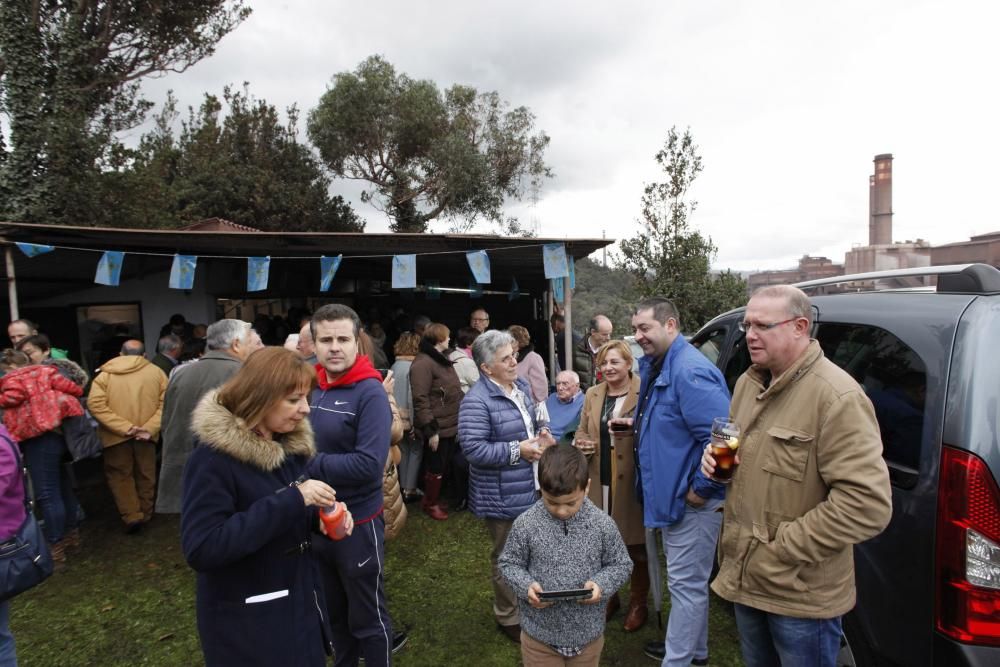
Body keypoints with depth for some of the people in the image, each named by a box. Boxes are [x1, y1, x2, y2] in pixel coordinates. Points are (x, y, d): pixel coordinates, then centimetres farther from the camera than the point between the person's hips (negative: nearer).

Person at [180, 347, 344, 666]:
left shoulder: (293, 444, -1)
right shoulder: (214, 458, -22)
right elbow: (201, 549, -29)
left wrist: (322, 518, -12)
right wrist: (292, 500, -32)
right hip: (246, 621, -6)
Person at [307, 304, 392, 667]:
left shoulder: (370, 393, -18)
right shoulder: (312, 388, 1)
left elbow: (369, 464, -26)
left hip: (358, 522, -6)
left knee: (367, 618, 13)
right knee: (333, 612, 25)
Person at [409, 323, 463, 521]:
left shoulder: (442, 360, 14)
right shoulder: (423, 363, -17)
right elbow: (420, 400, -22)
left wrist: (458, 421, 19)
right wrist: (430, 430, -22)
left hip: (450, 425, 9)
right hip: (437, 428, -9)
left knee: (446, 465, 16)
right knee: (436, 466, 4)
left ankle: (435, 498, 32)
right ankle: (430, 503, 22)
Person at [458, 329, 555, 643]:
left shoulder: (521, 386, 5)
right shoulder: (477, 401, -24)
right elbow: (473, 448, -27)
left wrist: (542, 436, -3)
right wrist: (518, 450, -24)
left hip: (532, 490, 8)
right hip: (504, 498, -8)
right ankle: (509, 618, 36)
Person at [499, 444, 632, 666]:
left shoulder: (602, 524, -13)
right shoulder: (525, 524, -16)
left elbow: (621, 564, -1)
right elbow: (508, 563, -3)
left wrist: (601, 583, -19)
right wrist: (526, 586, -21)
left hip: (587, 633, 1)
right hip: (539, 634, -1)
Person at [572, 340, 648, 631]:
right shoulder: (593, 394, 9)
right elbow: (581, 431, 18)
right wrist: (582, 443, -3)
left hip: (632, 482, -4)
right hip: (600, 482, 5)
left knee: (635, 545, 10)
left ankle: (638, 603, 30)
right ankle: (609, 596, 36)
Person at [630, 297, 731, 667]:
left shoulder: (690, 371, -25)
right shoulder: (658, 367, 7)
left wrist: (701, 489, -22)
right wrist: (638, 424, 7)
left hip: (691, 500, -10)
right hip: (673, 495, 10)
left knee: (686, 583, 5)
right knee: (688, 580, 24)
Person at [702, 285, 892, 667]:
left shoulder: (837, 397, -22)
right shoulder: (748, 382, 4)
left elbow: (868, 505, -27)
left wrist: (783, 549, -22)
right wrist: (716, 456, -4)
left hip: (802, 594, -7)